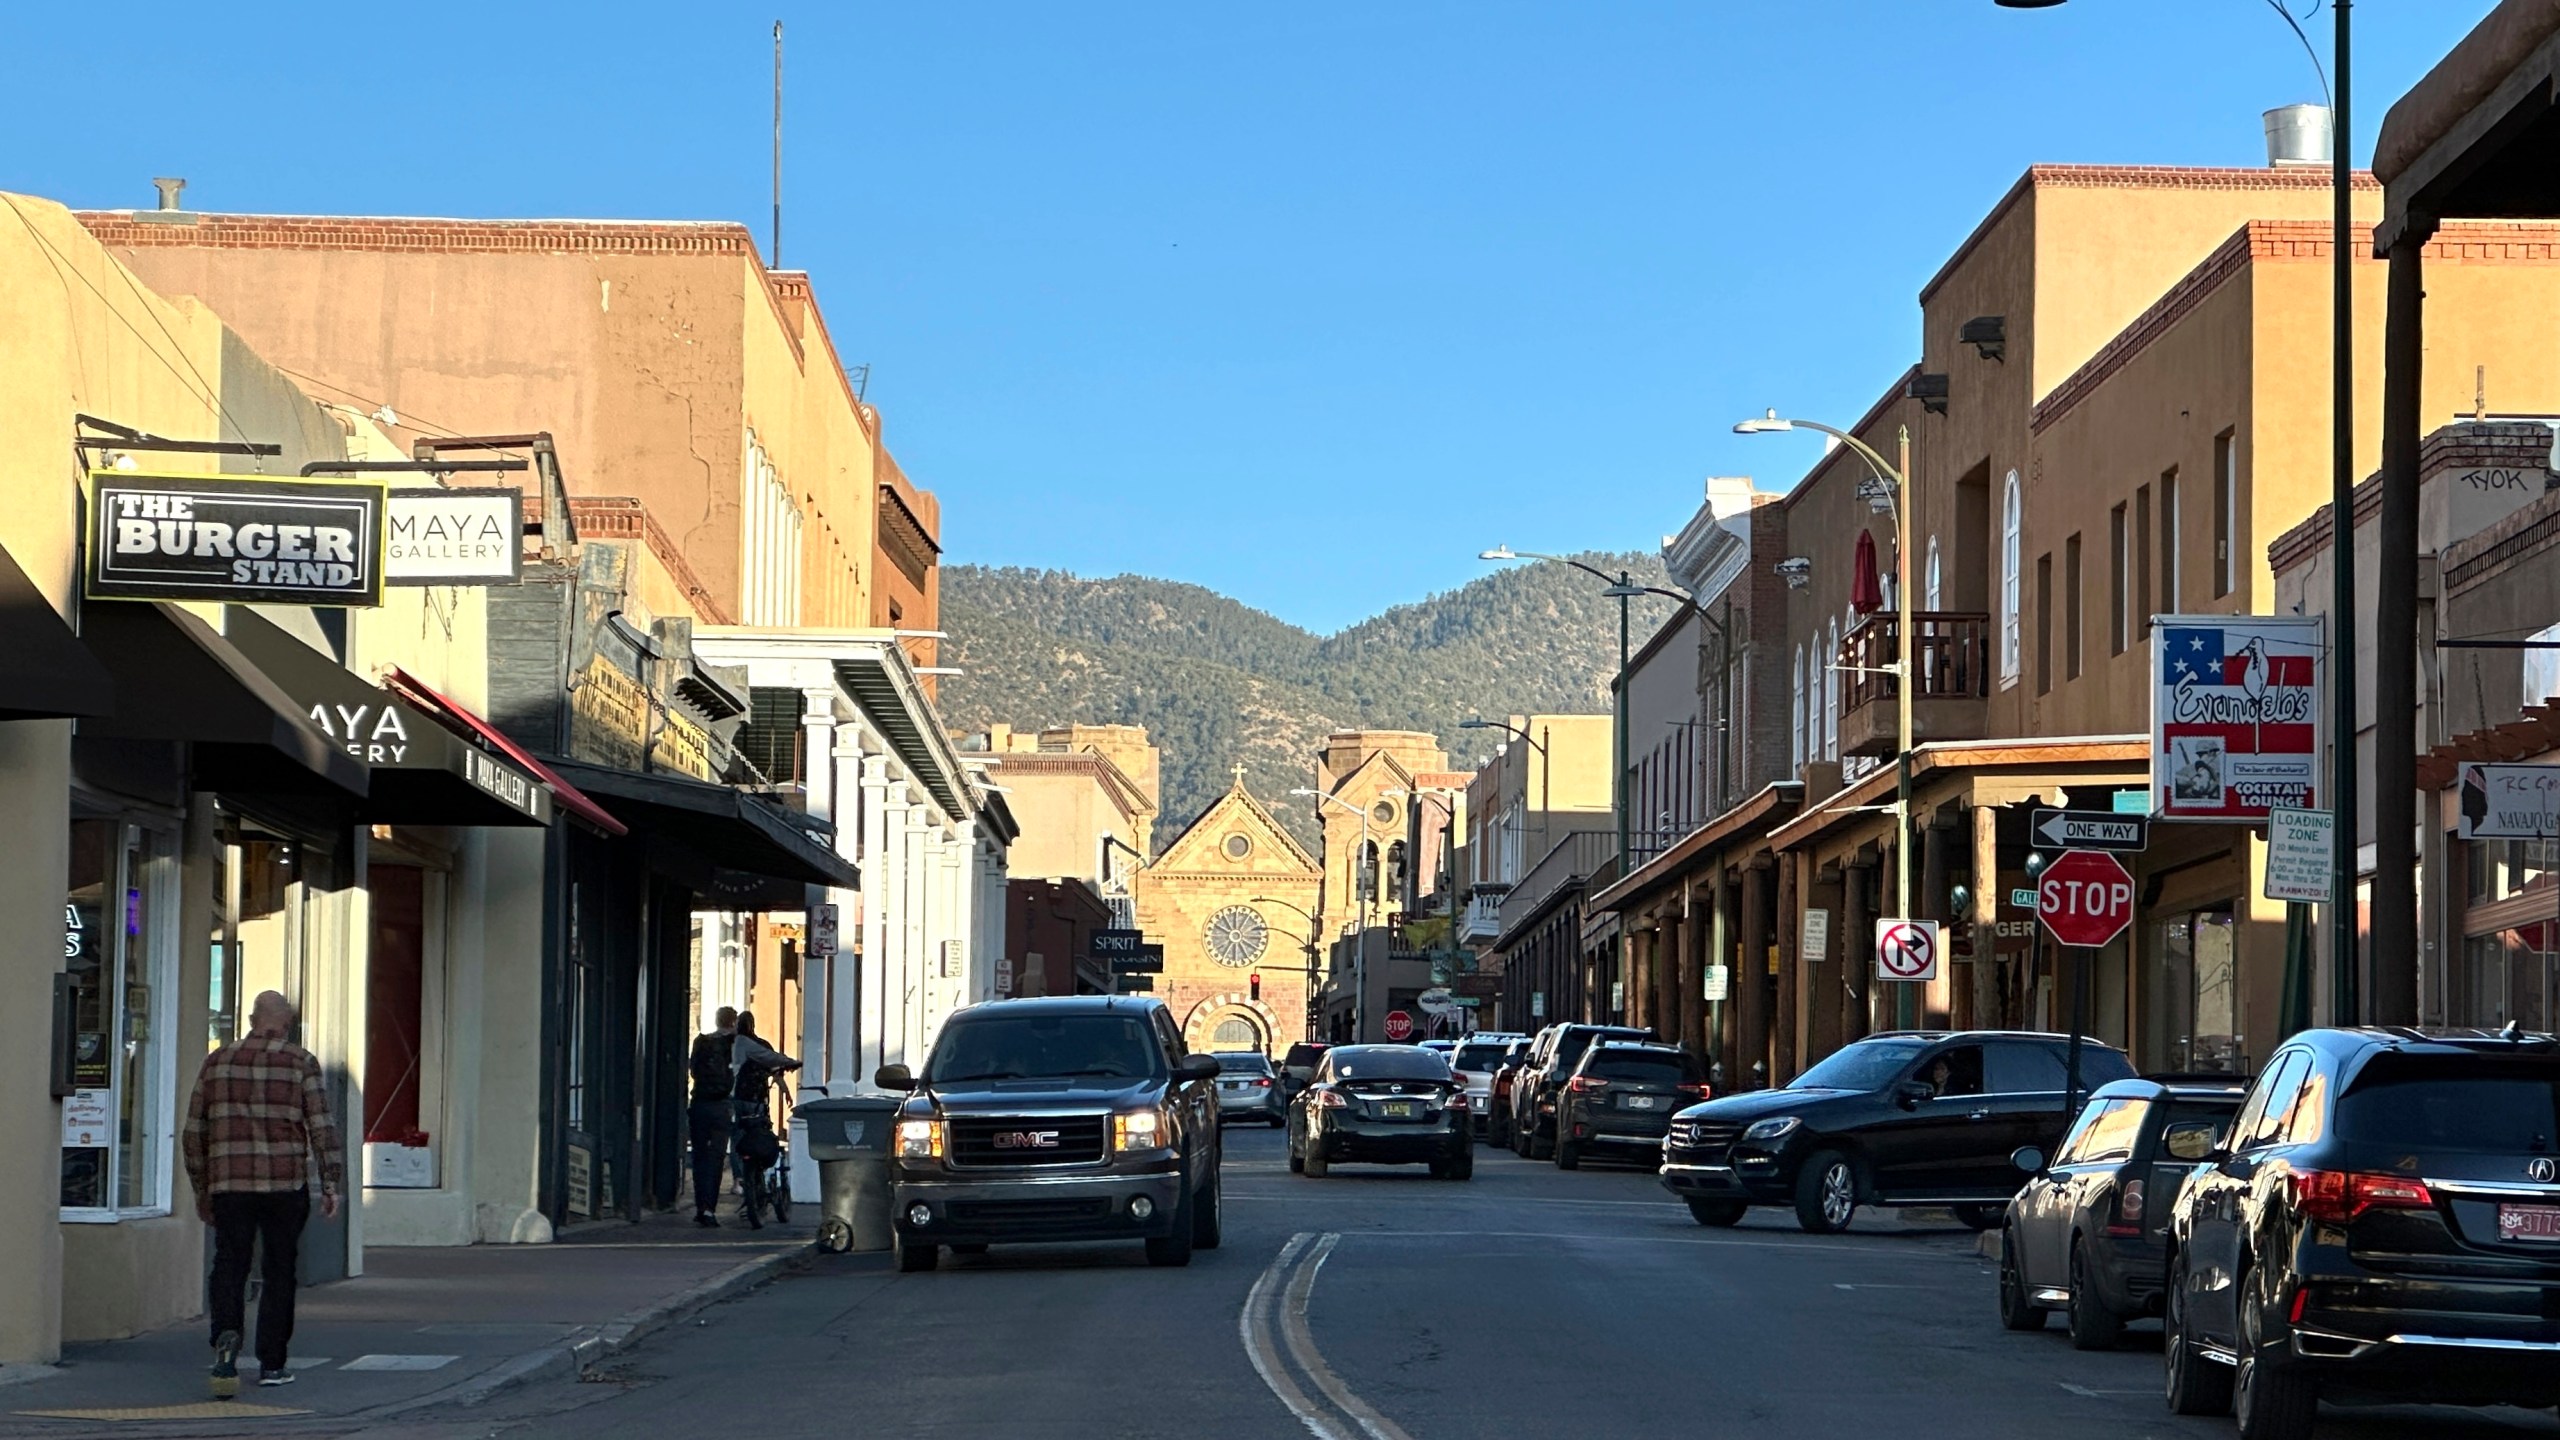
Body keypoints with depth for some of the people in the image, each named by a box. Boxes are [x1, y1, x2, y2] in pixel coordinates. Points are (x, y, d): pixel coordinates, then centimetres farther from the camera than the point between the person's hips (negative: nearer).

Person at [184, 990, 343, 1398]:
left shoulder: (218, 1062, 9)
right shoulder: (301, 1064, 0)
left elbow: (194, 1132, 13)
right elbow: (322, 1126, -7)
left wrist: (201, 1189, 21)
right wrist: (331, 1184, -4)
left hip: (229, 1184, 1)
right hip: (286, 1183, -1)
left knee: (229, 1268, 0)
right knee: (279, 1272, 8)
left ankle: (226, 1335, -27)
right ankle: (271, 1364, 11)